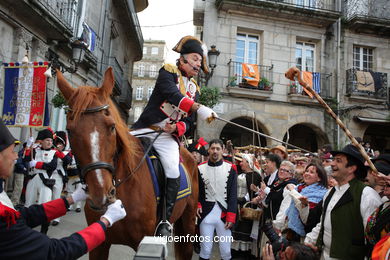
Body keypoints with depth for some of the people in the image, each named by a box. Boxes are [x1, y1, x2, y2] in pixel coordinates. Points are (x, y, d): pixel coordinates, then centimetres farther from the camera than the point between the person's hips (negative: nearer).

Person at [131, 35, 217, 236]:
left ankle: (165, 220, -6)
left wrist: (177, 128, -12)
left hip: (168, 137, 2)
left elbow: (189, 123, 11)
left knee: (173, 173, -18)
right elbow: (172, 94, -22)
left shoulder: (194, 89, 16)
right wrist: (198, 108, -35)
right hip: (144, 129, -2)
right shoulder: (168, 71, 1)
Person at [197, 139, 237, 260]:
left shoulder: (230, 168, 0)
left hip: (224, 215, 0)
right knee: (205, 249, 8)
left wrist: (231, 217, -7)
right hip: (206, 214, 0)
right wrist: (197, 205, -7)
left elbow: (233, 194, -2)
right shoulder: (200, 168, 2)